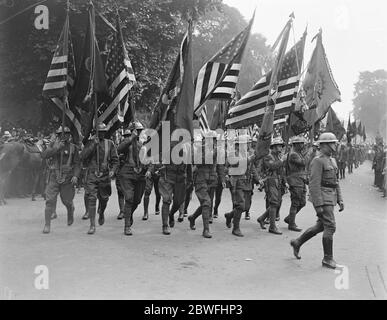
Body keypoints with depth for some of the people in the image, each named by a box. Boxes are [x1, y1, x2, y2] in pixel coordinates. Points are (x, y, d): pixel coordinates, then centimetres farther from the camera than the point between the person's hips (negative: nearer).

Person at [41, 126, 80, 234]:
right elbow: (44, 155, -8)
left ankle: (70, 213, 44)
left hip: (67, 178, 0)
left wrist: (75, 176, -16)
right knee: (50, 201, -7)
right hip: (54, 177, 0)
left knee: (67, 201, 10)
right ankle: (47, 225, 2)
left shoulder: (73, 147, 2)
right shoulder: (53, 144, 5)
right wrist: (56, 148, -19)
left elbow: (77, 164, -1)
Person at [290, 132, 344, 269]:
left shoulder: (332, 160, 16)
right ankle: (328, 259, 4)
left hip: (331, 197, 10)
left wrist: (340, 200, 15)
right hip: (322, 198, -10)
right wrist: (318, 205, -22)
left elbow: (335, 181, 21)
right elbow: (314, 184, -19)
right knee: (330, 227, -8)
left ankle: (297, 242, 28)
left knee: (321, 226, 15)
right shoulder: (318, 161, -14)